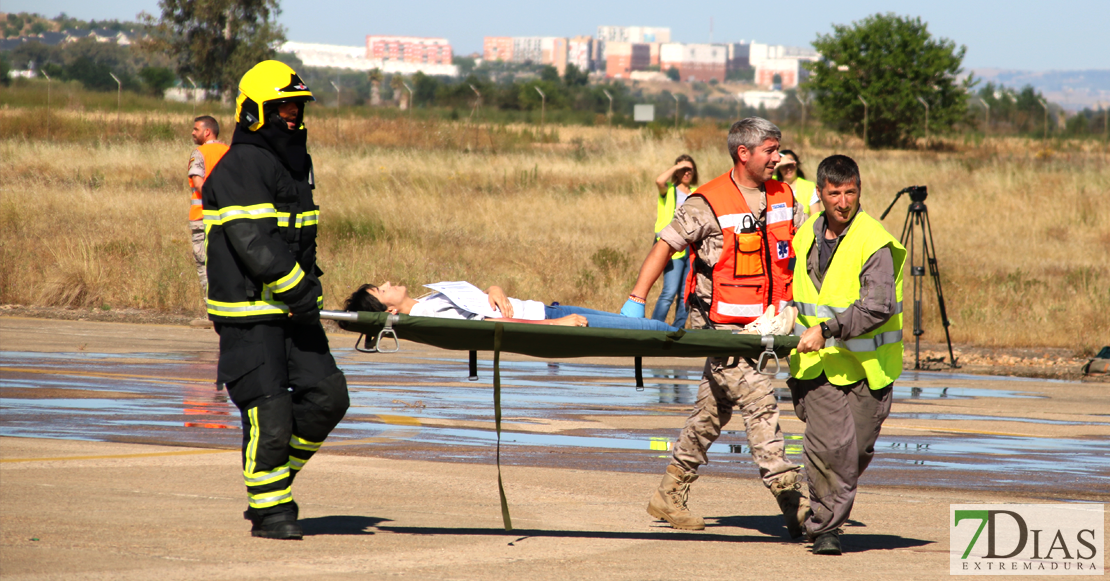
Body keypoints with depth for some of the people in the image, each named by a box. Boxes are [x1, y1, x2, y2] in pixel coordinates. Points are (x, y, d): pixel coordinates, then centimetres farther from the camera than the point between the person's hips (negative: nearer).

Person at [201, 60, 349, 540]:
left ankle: (276, 475, 18)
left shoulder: (294, 163, 16)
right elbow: (254, 243, -24)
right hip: (249, 313, -8)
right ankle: (270, 510, 5)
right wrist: (299, 288, -25)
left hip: (293, 308, 8)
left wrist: (308, 283, 19)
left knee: (326, 396, 1)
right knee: (269, 415, -7)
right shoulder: (239, 169, -14)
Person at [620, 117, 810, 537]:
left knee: (712, 412, 13)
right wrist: (636, 300, -13)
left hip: (759, 325, 7)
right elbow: (665, 245, -7)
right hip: (720, 325, -7)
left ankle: (669, 496, 24)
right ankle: (793, 505, -17)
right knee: (759, 403, -15)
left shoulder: (782, 198, 7)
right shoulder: (709, 203, -11)